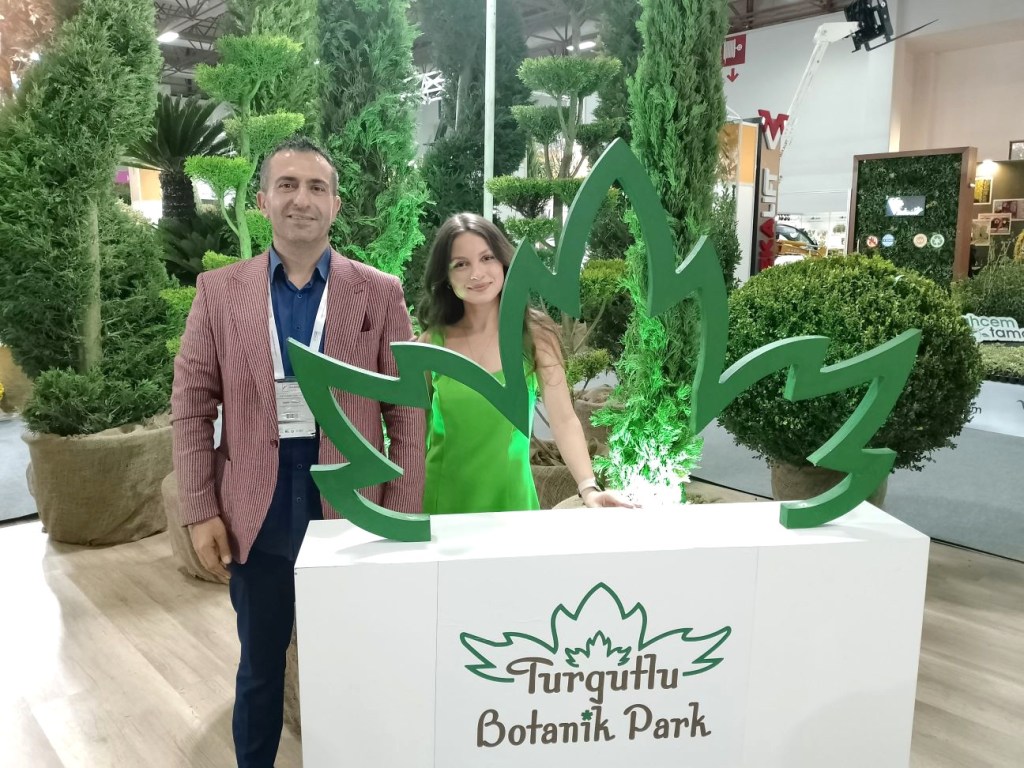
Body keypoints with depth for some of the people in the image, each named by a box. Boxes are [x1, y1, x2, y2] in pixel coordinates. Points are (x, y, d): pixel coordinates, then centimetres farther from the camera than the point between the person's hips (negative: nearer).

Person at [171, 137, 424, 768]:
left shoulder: (380, 293, -3)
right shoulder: (219, 291, 1)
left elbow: (407, 414, -3)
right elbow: (192, 407, 3)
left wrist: (402, 519, -5)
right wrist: (200, 510, -3)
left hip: (349, 506, -1)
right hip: (255, 511, 1)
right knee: (259, 667, 19)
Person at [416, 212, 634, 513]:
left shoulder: (535, 334, -5)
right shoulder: (431, 342, -4)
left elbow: (564, 421, -8)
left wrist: (588, 488, -20)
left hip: (509, 496, 0)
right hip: (442, 499, 1)